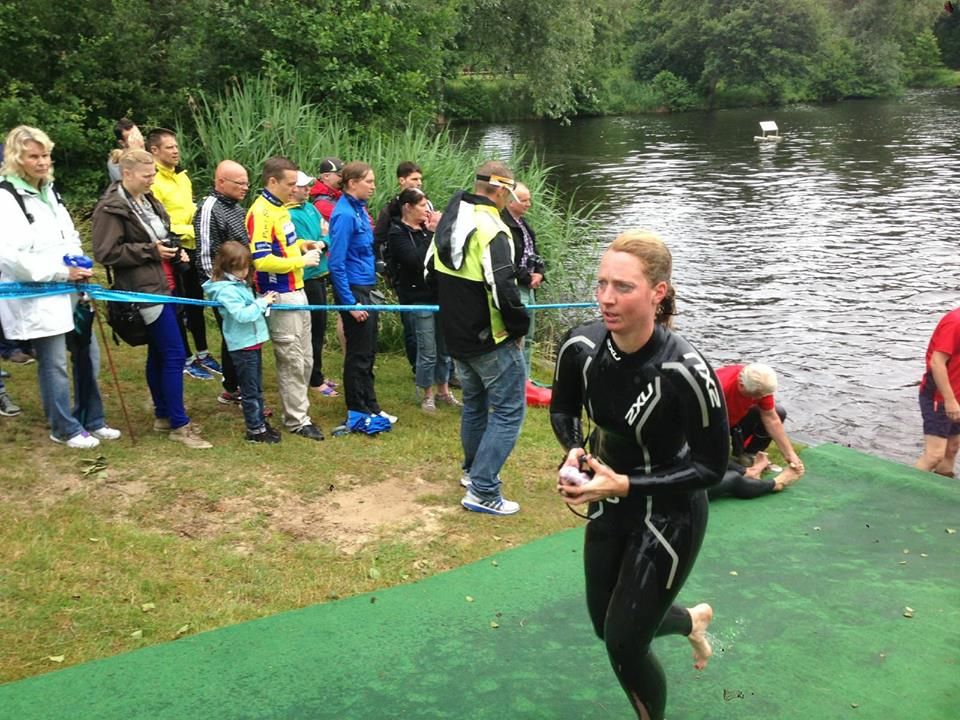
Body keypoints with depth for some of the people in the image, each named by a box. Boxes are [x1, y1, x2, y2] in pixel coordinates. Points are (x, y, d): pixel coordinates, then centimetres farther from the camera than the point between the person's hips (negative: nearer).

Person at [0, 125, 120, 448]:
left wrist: (80, 265, 1)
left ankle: (91, 421, 28)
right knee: (54, 364, 0)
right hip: (37, 298, -8)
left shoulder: (49, 191, 13)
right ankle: (65, 428, 16)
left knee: (87, 356, 13)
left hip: (68, 292, 8)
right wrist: (62, 272, -19)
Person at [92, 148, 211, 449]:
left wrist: (174, 251, 6)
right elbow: (105, 253, -19)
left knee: (159, 352, 15)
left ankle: (164, 415, 26)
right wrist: (151, 251, -18)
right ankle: (179, 425, 0)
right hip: (145, 289, -9)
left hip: (162, 284, 9)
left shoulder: (147, 200, 12)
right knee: (174, 354, -8)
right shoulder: (111, 208, -15)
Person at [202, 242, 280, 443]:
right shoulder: (226, 290, -19)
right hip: (242, 345, -9)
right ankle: (255, 430, 9)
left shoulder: (239, 284, 10)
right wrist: (262, 303, -21)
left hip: (253, 342, 9)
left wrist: (264, 301, 1)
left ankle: (260, 422, 29)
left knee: (257, 387, 18)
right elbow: (242, 314, -27)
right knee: (250, 390, 1)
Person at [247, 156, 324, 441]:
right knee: (292, 361, -1)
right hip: (279, 298, -9)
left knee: (305, 359, 15)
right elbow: (262, 260, -25)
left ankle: (297, 409, 27)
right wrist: (302, 260, -18)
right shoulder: (260, 212, -18)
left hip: (297, 292, 9)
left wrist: (301, 245, 4)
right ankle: (296, 420, 9)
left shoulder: (279, 207, 11)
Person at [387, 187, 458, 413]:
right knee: (427, 351, -1)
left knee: (444, 347, 13)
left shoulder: (426, 229, 10)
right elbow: (416, 260, -22)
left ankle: (443, 391, 28)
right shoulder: (397, 233, -7)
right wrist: (432, 234, -18)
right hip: (419, 298, -6)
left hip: (439, 294, 6)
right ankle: (427, 395, 16)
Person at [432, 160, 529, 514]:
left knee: (474, 402, 25)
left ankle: (473, 470, 40)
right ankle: (483, 492, -2)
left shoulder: (448, 221, 6)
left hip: (456, 337, 9)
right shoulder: (491, 230, -22)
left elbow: (431, 270, 19)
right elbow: (504, 287, -30)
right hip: (492, 340, -9)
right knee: (508, 411, 0)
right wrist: (519, 327, -14)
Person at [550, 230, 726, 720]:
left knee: (624, 643, 1)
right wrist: (574, 452, -17)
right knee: (605, 624, 22)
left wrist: (626, 485, -28)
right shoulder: (580, 346, -17)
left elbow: (711, 467, -21)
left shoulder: (685, 371, -32)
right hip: (609, 506, 6)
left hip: (669, 516, -6)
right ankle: (691, 620, 53)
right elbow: (563, 410, 3)